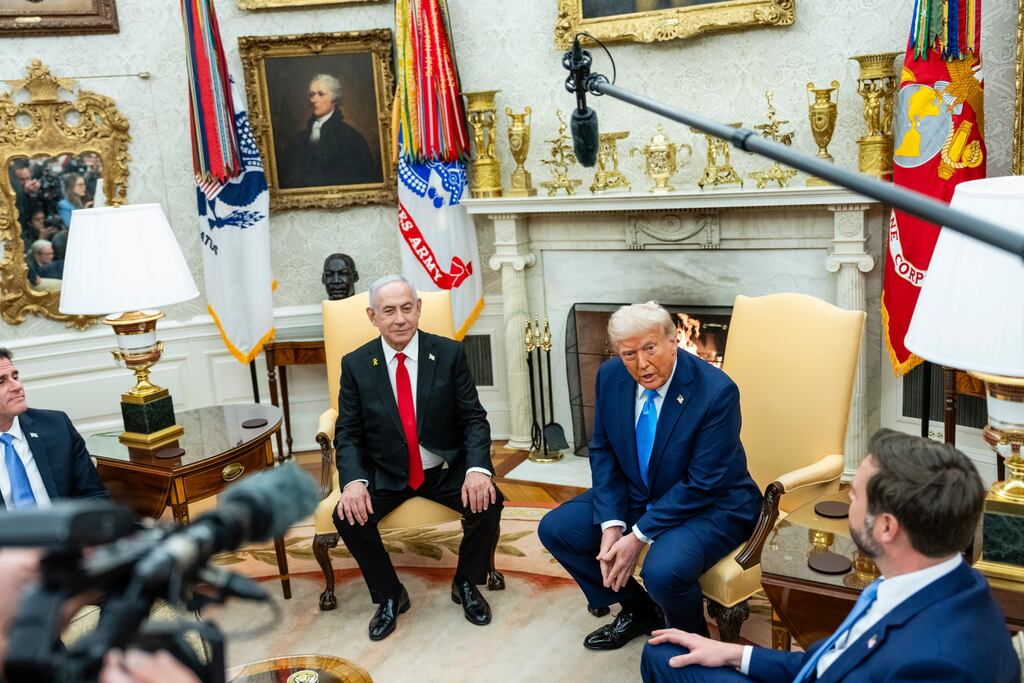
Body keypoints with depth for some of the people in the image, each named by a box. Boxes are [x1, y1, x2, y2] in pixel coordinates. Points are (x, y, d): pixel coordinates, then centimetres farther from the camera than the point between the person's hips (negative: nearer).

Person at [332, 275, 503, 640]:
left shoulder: (449, 353, -6)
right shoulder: (355, 364, -3)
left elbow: (474, 418, -6)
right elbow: (347, 432, -2)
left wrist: (478, 469, -24)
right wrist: (354, 480, -21)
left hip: (446, 470, 0)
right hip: (385, 475, 1)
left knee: (488, 502, -25)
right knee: (348, 516, -24)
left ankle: (466, 584, 6)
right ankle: (389, 595, 4)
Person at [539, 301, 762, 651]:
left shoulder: (717, 392, -25)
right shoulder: (611, 376, -8)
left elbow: (703, 484, -23)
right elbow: (602, 450, 1)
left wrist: (639, 536, -23)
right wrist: (611, 524, -12)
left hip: (710, 506, -6)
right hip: (635, 496, 7)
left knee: (663, 571, -33)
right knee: (554, 529, -2)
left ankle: (692, 636, 4)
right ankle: (638, 610, 17)